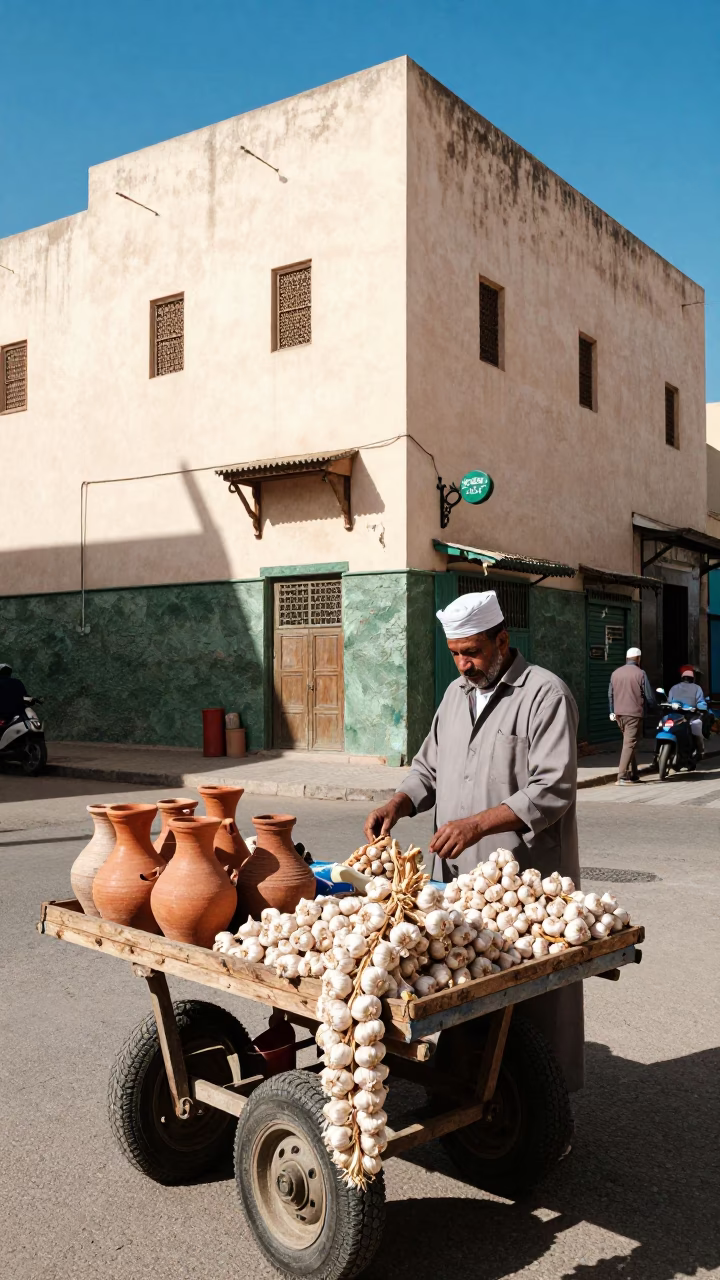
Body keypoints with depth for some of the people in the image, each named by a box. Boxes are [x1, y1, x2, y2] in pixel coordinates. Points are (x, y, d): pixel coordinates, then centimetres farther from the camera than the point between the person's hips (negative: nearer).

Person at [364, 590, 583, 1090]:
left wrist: (478, 824, -24)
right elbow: (429, 766, 22)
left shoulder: (545, 694, -9)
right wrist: (397, 804, 2)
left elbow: (553, 790, -17)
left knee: (532, 1001, 2)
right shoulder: (456, 694, 15)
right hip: (457, 878, 6)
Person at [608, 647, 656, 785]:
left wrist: (612, 711, 23)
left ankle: (634, 774, 21)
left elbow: (610, 694, 13)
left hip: (619, 714, 6)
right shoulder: (640, 673, -8)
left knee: (629, 742, 17)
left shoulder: (616, 673, 8)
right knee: (629, 744, -6)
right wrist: (653, 707, 13)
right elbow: (649, 696, -6)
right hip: (634, 714, -6)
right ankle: (621, 777, -13)